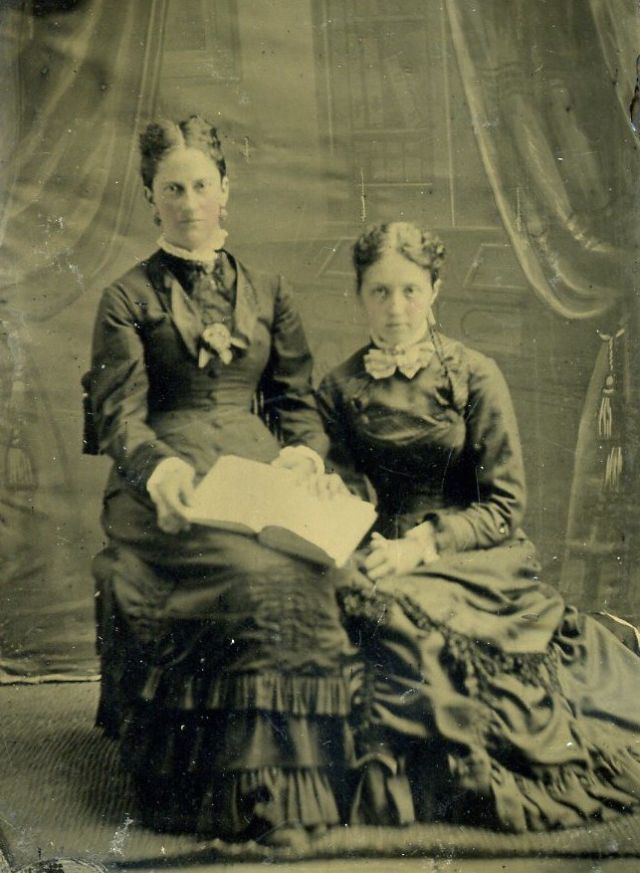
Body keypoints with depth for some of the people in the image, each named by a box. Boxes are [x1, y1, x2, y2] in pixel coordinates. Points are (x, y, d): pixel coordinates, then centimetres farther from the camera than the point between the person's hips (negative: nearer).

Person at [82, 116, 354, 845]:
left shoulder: (267, 292, 20)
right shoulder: (128, 298, 10)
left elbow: (298, 400, 16)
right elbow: (118, 413, -2)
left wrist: (304, 451, -8)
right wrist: (158, 465, -24)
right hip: (166, 484, -3)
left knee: (302, 573, -29)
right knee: (255, 575, -33)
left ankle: (283, 791, -17)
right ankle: (255, 793, -22)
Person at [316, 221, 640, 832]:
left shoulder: (474, 377, 1)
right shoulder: (340, 388, 10)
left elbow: (504, 505, -4)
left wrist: (422, 543, -18)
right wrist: (330, 487, -15)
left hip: (471, 558, -2)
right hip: (385, 557, 3)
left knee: (400, 608, -33)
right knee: (359, 602, -31)